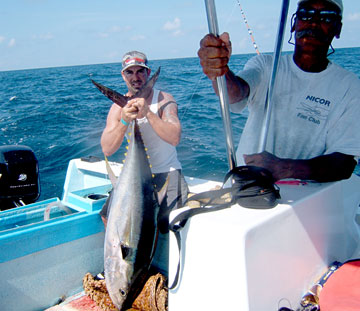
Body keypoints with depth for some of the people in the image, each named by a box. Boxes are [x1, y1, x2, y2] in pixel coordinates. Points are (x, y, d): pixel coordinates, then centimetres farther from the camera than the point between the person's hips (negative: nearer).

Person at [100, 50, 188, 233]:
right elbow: (107, 150, -14)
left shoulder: (164, 100, -9)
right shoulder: (118, 107, 0)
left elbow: (175, 139, -26)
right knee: (108, 215, -6)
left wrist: (148, 113, -38)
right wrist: (124, 121, -30)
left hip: (167, 172, -3)